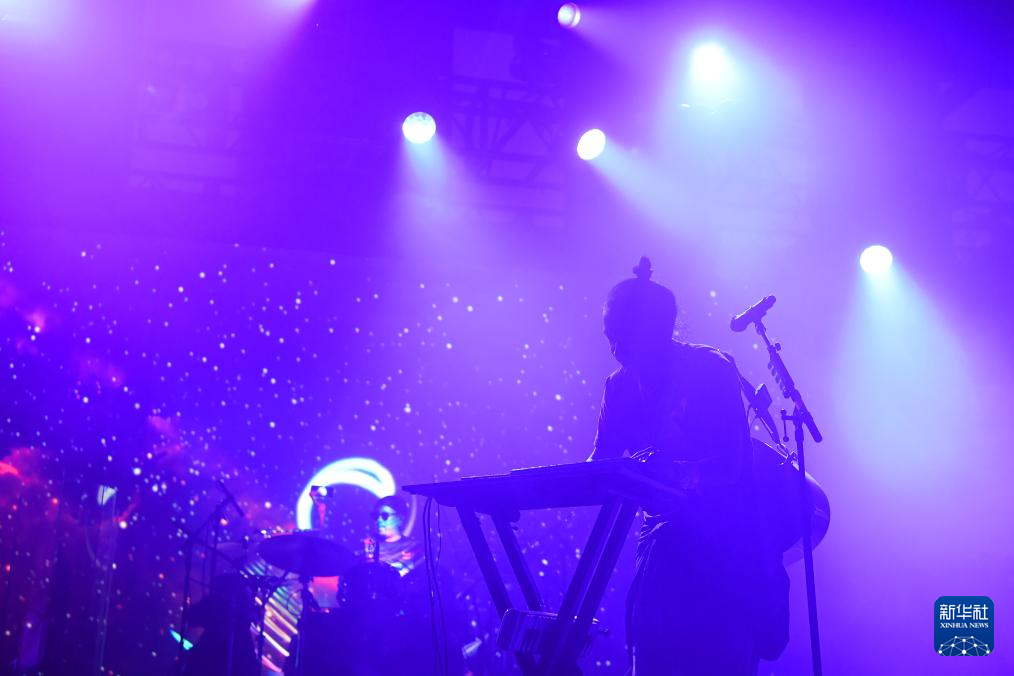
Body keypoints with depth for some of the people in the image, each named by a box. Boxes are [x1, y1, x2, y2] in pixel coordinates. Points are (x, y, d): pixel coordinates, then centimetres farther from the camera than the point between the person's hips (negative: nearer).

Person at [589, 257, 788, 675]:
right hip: (665, 534, 5)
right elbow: (601, 462, 7)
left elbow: (736, 460, -19)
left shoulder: (711, 370, -9)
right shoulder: (621, 386, 8)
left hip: (725, 535, -5)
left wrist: (679, 473, -38)